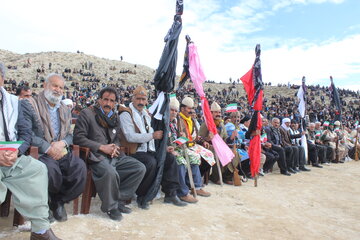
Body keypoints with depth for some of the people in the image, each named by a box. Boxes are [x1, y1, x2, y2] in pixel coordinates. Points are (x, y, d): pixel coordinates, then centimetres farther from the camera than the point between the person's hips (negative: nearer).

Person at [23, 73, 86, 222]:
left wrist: (62, 143, -8)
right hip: (39, 152, -4)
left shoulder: (65, 110, 20)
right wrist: (48, 148, -17)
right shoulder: (31, 105, 2)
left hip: (62, 152, 5)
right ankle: (46, 201, -2)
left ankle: (59, 201, -1)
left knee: (80, 166, -24)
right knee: (51, 169, -35)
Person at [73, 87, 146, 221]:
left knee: (140, 168, -8)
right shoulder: (87, 114, -1)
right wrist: (101, 147, -14)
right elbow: (78, 138, -9)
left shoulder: (115, 118, 18)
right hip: (96, 156, -6)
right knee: (110, 172, -36)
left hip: (114, 156, 7)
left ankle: (119, 200, 1)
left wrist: (115, 147, 0)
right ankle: (111, 206, -9)